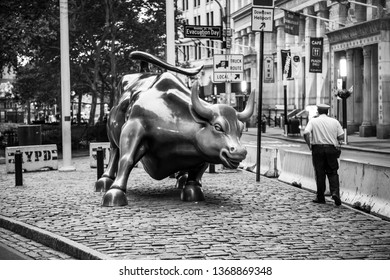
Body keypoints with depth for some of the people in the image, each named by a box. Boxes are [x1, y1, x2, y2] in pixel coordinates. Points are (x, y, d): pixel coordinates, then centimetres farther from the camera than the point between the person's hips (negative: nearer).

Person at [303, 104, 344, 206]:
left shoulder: (313, 121, 1)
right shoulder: (334, 121, 6)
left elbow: (306, 133, -14)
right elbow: (341, 136, 1)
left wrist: (309, 145, -2)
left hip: (318, 149, -1)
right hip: (332, 149, 1)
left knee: (320, 174, 6)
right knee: (332, 173, 9)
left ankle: (320, 197, 11)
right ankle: (335, 192, -13)